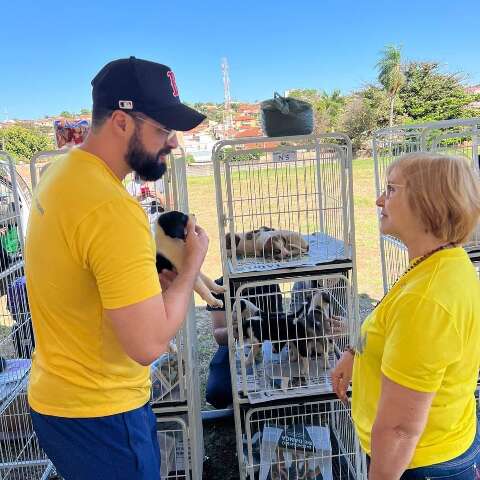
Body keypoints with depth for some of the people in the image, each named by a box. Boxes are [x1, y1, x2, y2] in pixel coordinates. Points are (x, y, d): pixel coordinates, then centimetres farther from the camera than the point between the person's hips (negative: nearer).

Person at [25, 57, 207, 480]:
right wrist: (193, 262, -16)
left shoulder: (61, 173, 1)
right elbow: (149, 343, -29)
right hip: (99, 413, -9)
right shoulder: (112, 210, -30)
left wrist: (152, 275, 0)